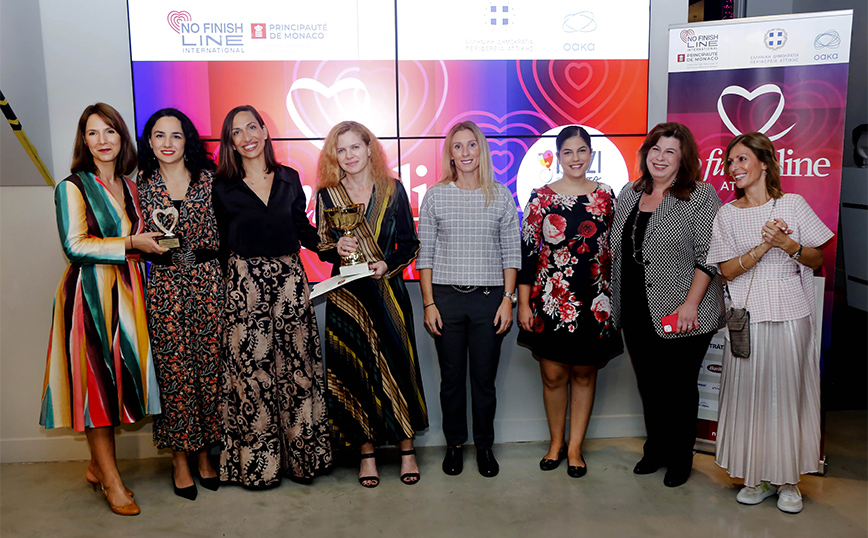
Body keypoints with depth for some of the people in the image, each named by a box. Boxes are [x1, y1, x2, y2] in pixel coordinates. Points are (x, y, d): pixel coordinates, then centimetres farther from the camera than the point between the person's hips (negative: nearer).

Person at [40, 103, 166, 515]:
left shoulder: (129, 187, 14)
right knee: (96, 384, 0)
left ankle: (98, 466, 25)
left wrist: (151, 242, 5)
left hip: (127, 293, 6)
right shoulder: (72, 187, -4)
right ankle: (111, 481, 10)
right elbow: (74, 247, -13)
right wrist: (130, 243, -13)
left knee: (122, 379, 8)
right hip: (90, 294, -6)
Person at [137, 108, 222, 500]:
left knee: (210, 366, 3)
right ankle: (179, 459, 16)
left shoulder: (208, 179, 5)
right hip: (165, 286, 0)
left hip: (208, 281, 0)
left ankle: (204, 453, 20)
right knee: (173, 371, 1)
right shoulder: (142, 185, 7)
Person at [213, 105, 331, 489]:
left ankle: (301, 456, 18)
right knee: (251, 368, 1)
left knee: (296, 365, 4)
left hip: (289, 280, 2)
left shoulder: (289, 179, 9)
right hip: (245, 284, -2)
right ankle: (257, 463, 15)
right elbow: (219, 243, 5)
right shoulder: (223, 188, 3)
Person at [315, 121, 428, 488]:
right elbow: (322, 248, 9)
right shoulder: (327, 195, 5)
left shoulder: (393, 190, 4)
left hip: (387, 290, 0)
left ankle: (406, 448, 18)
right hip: (346, 295, 1)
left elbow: (409, 244, 5)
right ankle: (366, 452, 18)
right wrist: (338, 249, -13)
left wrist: (387, 264, -12)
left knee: (397, 368, 2)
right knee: (354, 371, 3)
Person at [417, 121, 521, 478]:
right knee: (451, 377, 9)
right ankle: (454, 444, 27)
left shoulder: (501, 196, 4)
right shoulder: (435, 196, 2)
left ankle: (485, 446, 26)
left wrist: (508, 299, -2)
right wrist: (429, 303, -3)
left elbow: (511, 252, 4)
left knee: (485, 378, 8)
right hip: (447, 297, 0)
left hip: (489, 298, 0)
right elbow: (424, 254, 2)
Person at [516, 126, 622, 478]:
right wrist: (523, 303, -5)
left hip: (593, 300, 2)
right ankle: (556, 443, 26)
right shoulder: (541, 197, -1)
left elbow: (615, 249, 10)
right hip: (551, 300, -1)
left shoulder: (605, 196, 5)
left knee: (584, 373, 9)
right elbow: (527, 251, -1)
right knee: (553, 374, 5)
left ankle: (575, 447, 23)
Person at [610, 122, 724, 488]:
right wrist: (615, 302, 13)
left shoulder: (701, 196, -8)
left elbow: (708, 257, -13)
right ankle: (655, 449, 33)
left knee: (679, 387, 7)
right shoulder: (629, 194, 10)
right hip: (636, 314, 5)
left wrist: (691, 304, -19)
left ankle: (680, 458, 25)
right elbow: (617, 251, 15)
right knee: (648, 384, 15)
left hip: (681, 315, -5)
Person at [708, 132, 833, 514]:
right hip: (748, 317, 1)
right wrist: (763, 246, -15)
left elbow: (818, 259, 5)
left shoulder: (793, 204, 3)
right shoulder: (727, 214, 5)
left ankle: (788, 480, 17)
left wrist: (788, 244, -14)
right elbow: (726, 270, -2)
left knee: (789, 393, 3)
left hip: (792, 315, -1)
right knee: (749, 393, 3)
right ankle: (756, 477, 17)